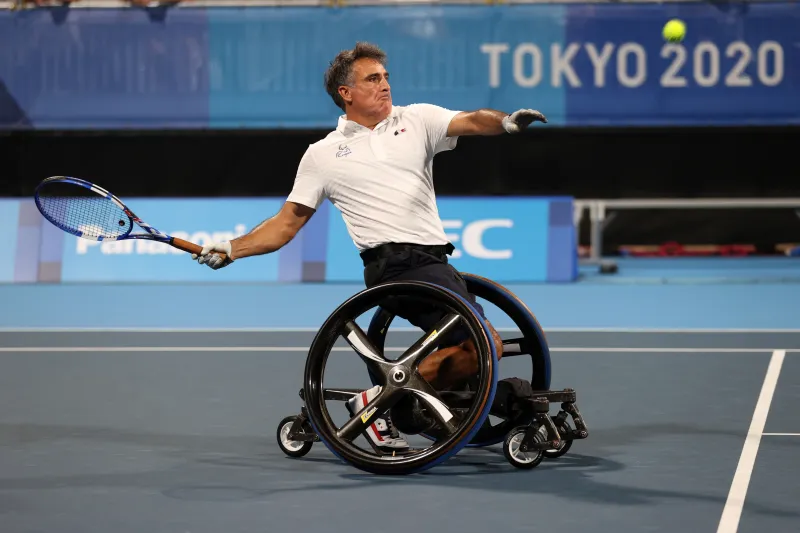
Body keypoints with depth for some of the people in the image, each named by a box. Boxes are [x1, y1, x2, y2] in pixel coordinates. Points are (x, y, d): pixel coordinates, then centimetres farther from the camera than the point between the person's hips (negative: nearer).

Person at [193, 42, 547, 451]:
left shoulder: (417, 120, 16)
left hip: (432, 259, 5)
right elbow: (287, 222, 14)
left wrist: (504, 122, -24)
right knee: (486, 345, -19)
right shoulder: (322, 155, 12)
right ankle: (381, 399, -10)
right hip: (395, 262, -5)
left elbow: (470, 122, -1)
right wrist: (230, 249, 1)